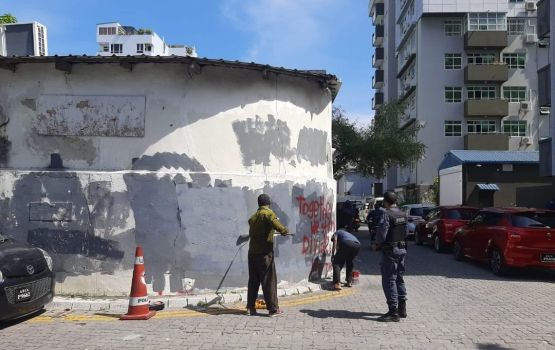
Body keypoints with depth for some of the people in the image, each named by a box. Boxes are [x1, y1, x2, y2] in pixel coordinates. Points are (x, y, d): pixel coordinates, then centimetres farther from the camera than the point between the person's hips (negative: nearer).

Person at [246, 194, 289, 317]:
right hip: (264, 252, -7)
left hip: (252, 252, 7)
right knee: (269, 281, -1)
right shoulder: (268, 213, -7)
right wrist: (285, 231, -5)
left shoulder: (253, 216, 14)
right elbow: (276, 224, -24)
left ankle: (250, 308, 16)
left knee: (253, 280, 13)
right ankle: (273, 309, 3)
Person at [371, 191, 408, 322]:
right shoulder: (403, 215, 9)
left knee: (389, 281, -4)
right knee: (399, 279, 18)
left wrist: (376, 244, -5)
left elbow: (381, 233, -21)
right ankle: (402, 309, 26)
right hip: (402, 249, 9)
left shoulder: (386, 214, -17)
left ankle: (393, 312, -5)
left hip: (390, 250, -9)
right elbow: (406, 232, 13)